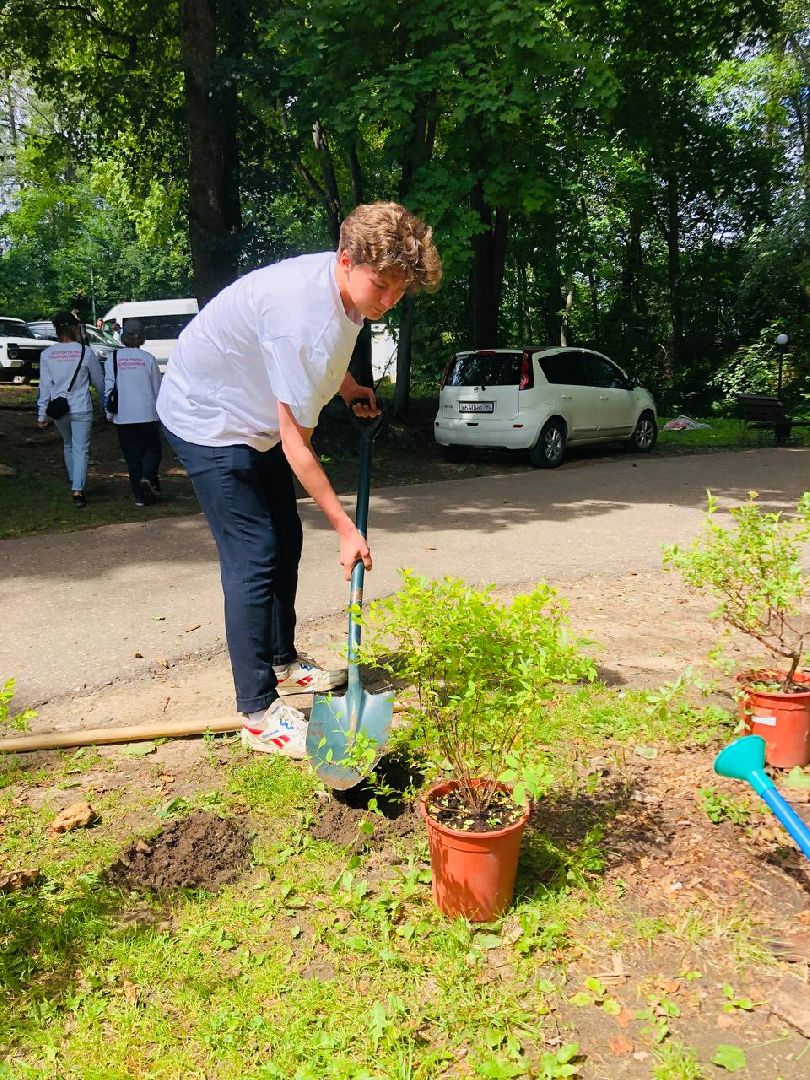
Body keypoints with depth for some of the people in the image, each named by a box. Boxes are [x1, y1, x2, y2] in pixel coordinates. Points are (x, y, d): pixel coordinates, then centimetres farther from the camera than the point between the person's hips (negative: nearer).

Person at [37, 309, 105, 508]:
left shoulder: (47, 354, -1)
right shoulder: (86, 352, -7)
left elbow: (45, 385, 0)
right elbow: (99, 381, 2)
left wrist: (42, 414, 5)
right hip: (81, 409, -3)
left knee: (68, 446, 22)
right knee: (80, 449, -1)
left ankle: (75, 485, 31)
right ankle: (77, 490, -14)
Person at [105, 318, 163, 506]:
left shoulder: (113, 358, 1)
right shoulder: (148, 358, -2)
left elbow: (108, 387, 2)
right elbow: (157, 388, 3)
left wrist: (109, 412, 12)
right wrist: (160, 413, 13)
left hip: (123, 416, 2)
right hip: (147, 414, -1)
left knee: (132, 455, 8)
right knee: (153, 449, 12)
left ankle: (140, 495, 6)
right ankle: (147, 478, -15)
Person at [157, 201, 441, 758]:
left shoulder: (341, 279, -8)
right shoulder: (308, 320, -35)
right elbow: (297, 448, -30)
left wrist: (348, 386, 8)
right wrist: (345, 528, -25)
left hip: (253, 415, 10)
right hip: (208, 420, -10)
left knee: (286, 542, 14)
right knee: (255, 557, -14)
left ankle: (282, 660, 33)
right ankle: (259, 714, -5)